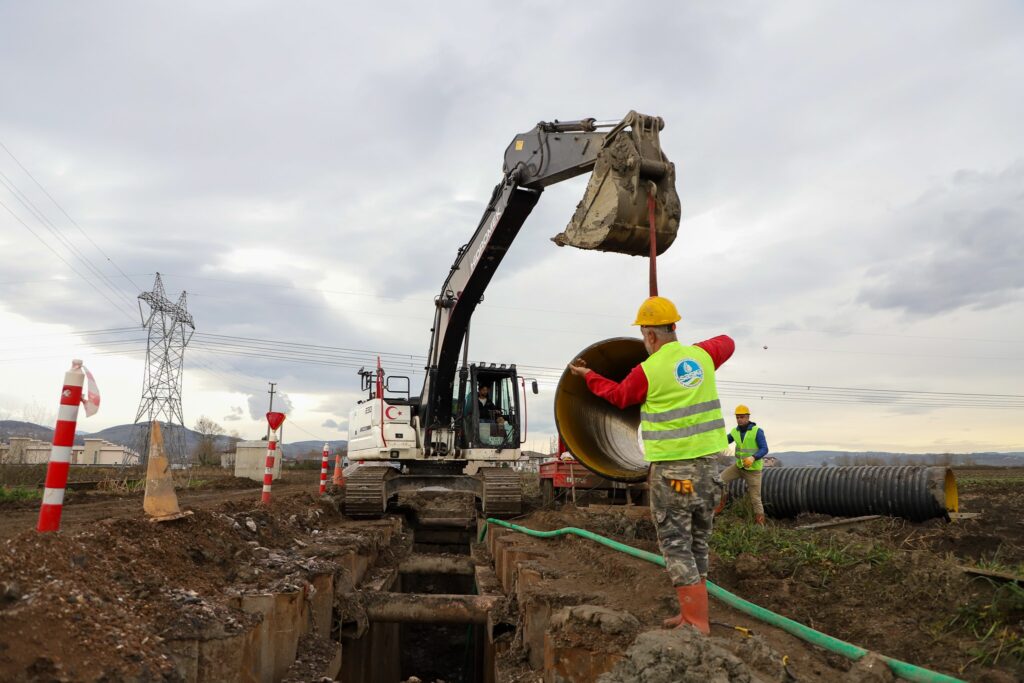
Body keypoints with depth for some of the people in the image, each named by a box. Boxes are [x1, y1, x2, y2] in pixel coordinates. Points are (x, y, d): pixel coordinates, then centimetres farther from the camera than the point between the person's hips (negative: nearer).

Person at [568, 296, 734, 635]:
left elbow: (618, 395, 11)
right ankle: (691, 613, 24)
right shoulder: (701, 356, 4)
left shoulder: (647, 371, -10)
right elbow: (727, 343, 28)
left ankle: (697, 622, 2)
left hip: (671, 469, -6)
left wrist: (587, 375, 25)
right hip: (707, 463, 6)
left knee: (675, 544, 1)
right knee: (697, 543, 15)